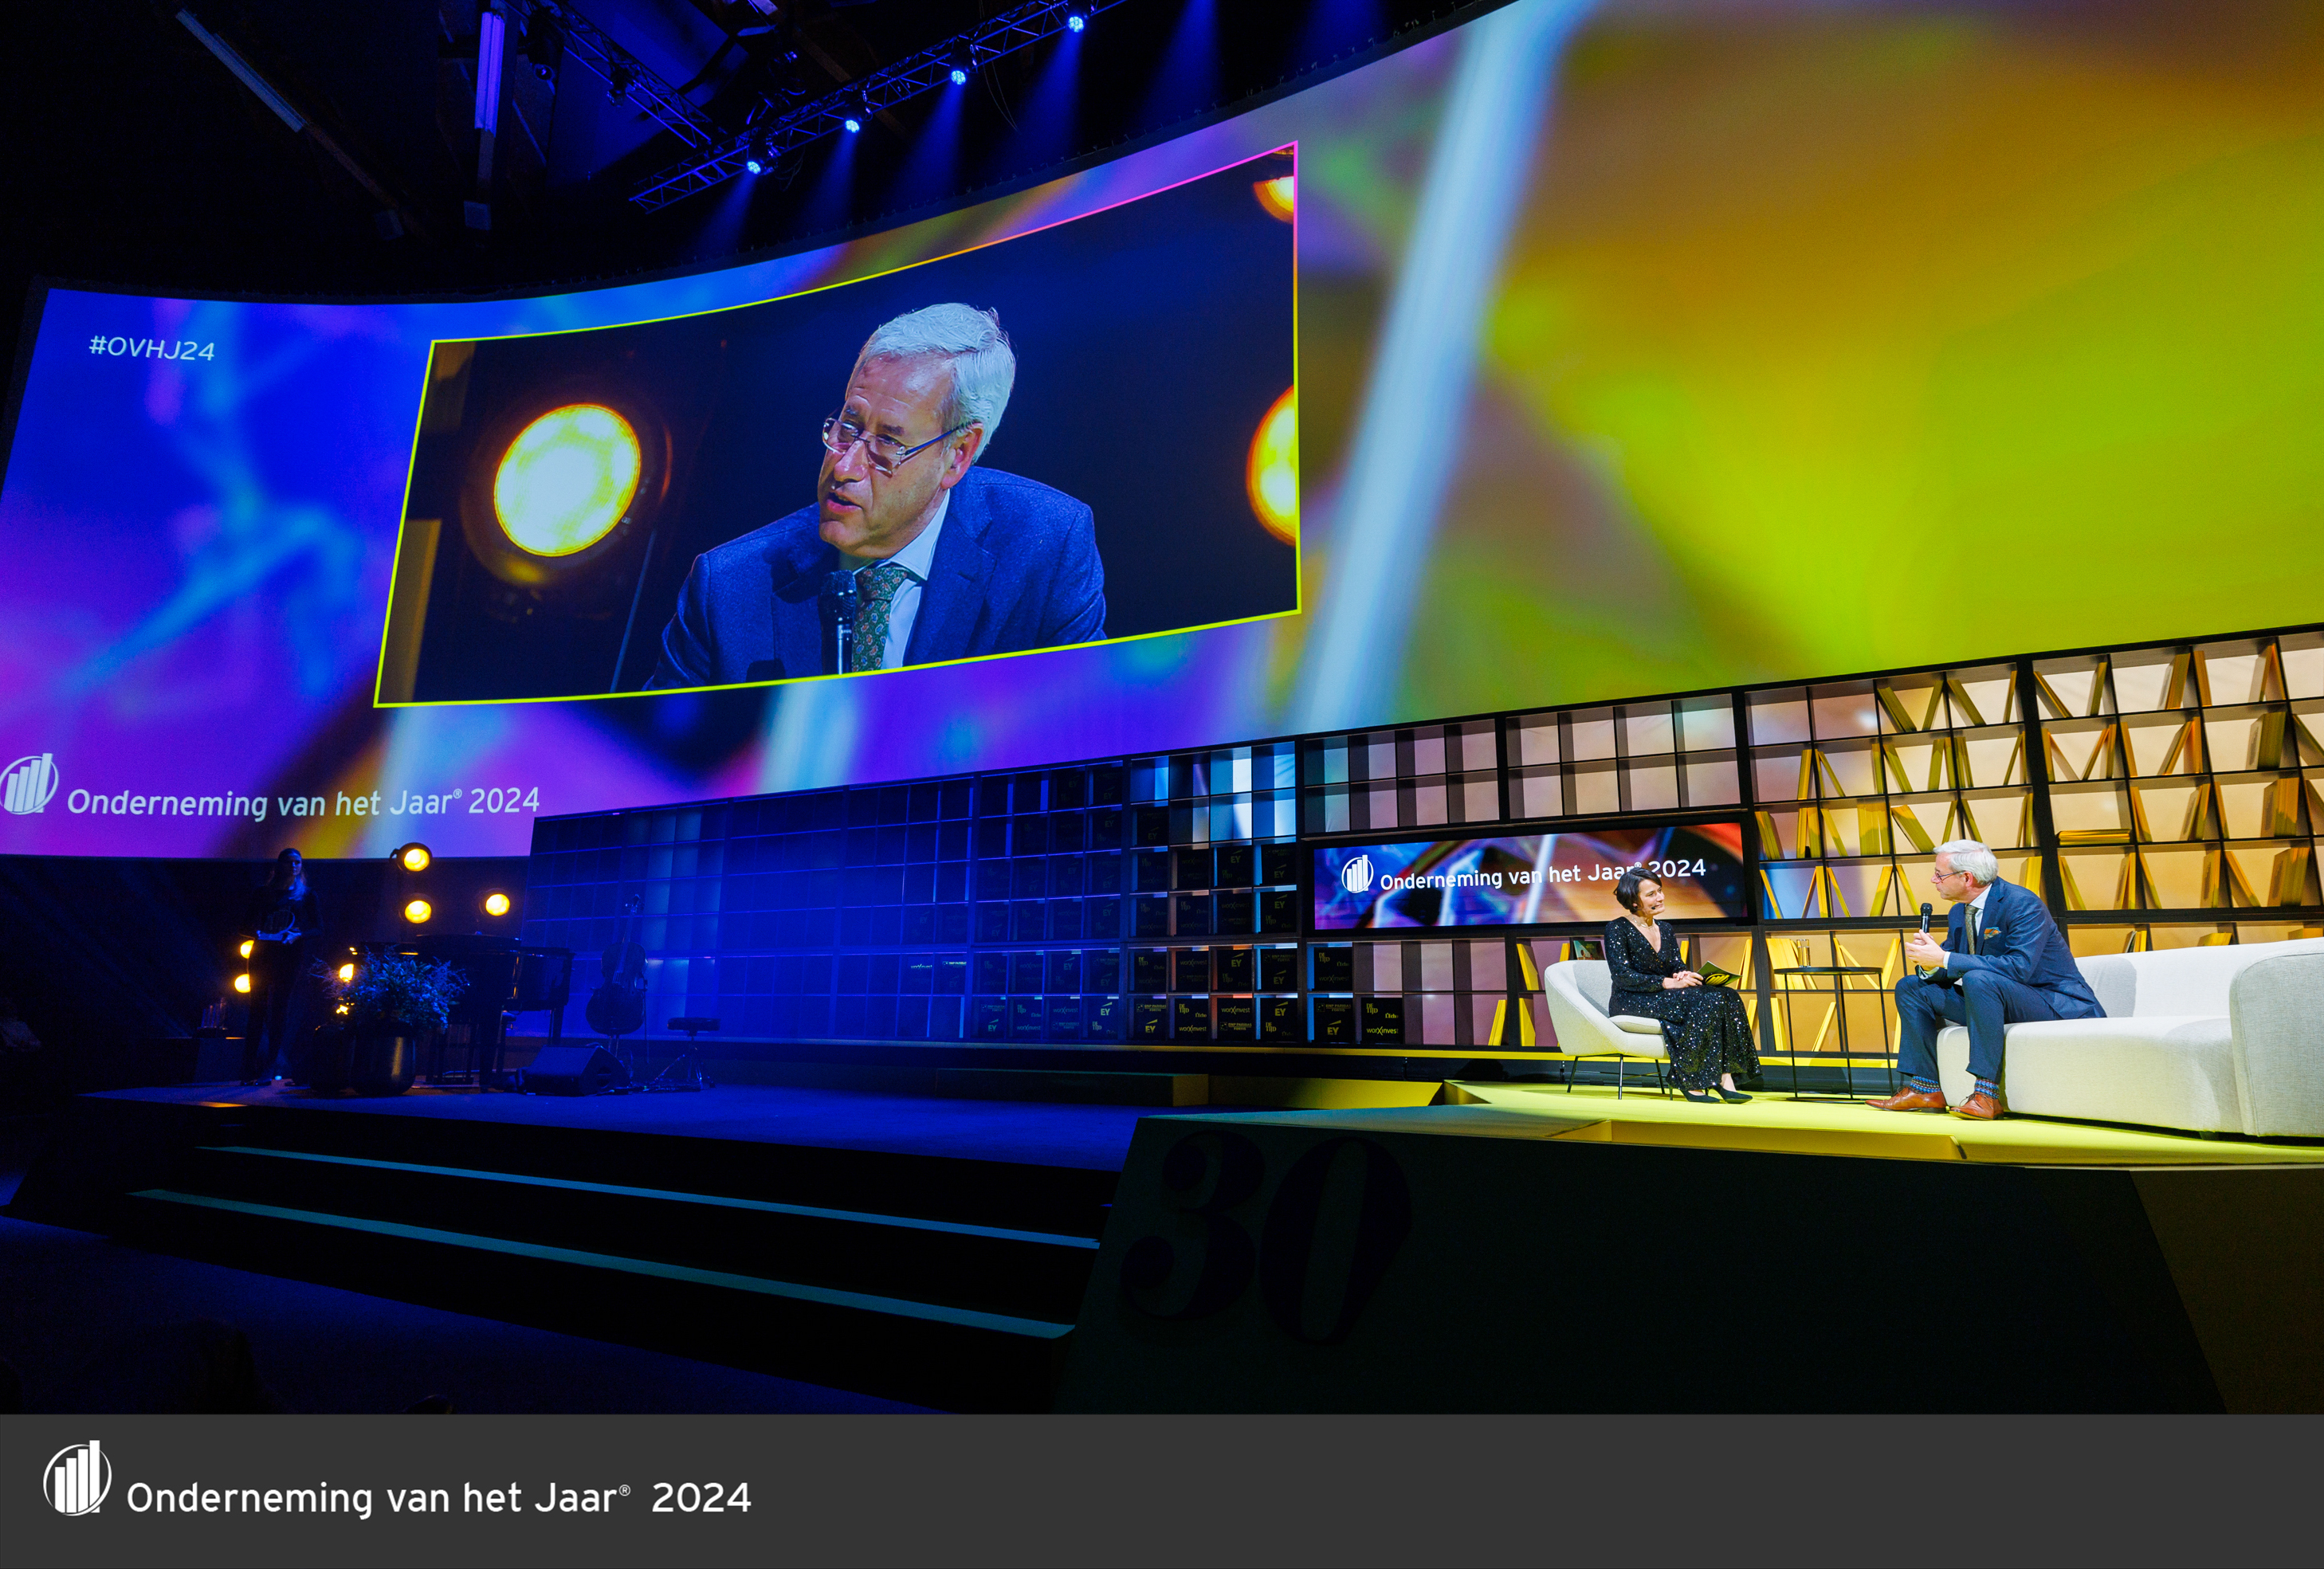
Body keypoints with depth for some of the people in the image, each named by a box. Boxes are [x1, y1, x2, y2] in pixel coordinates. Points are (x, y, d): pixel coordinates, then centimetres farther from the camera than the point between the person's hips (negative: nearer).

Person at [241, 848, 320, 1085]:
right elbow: (245, 925, 11)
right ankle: (249, 1070, 1)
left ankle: (267, 1070, -3)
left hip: (289, 957, -1)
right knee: (257, 1010, -2)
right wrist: (258, 934, -11)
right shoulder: (263, 894, 13)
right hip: (262, 956, 2)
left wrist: (298, 935, -14)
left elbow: (318, 927, 4)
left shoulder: (307, 894, 10)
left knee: (278, 1010, -5)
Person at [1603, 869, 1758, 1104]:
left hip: (1662, 997, 7)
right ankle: (1689, 1082, -25)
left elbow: (1677, 967, 12)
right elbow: (1623, 976, -16)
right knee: (1701, 1000, -30)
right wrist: (1668, 983, -25)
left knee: (1726, 996, -18)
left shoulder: (1665, 929, 17)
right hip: (1631, 1003, -7)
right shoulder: (1617, 929, -5)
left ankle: (1724, 1078, -27)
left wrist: (1684, 975, -13)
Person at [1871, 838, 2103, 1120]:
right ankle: (1925, 1089, 0)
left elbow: (2019, 966, -32)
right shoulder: (1958, 913, 7)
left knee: (1979, 979, -37)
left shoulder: (2022, 903, -19)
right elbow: (1945, 972, 10)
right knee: (1910, 987, 2)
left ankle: (1987, 1094, -32)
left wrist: (1944, 959, -31)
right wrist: (1929, 960, -16)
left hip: (2052, 1005, -9)